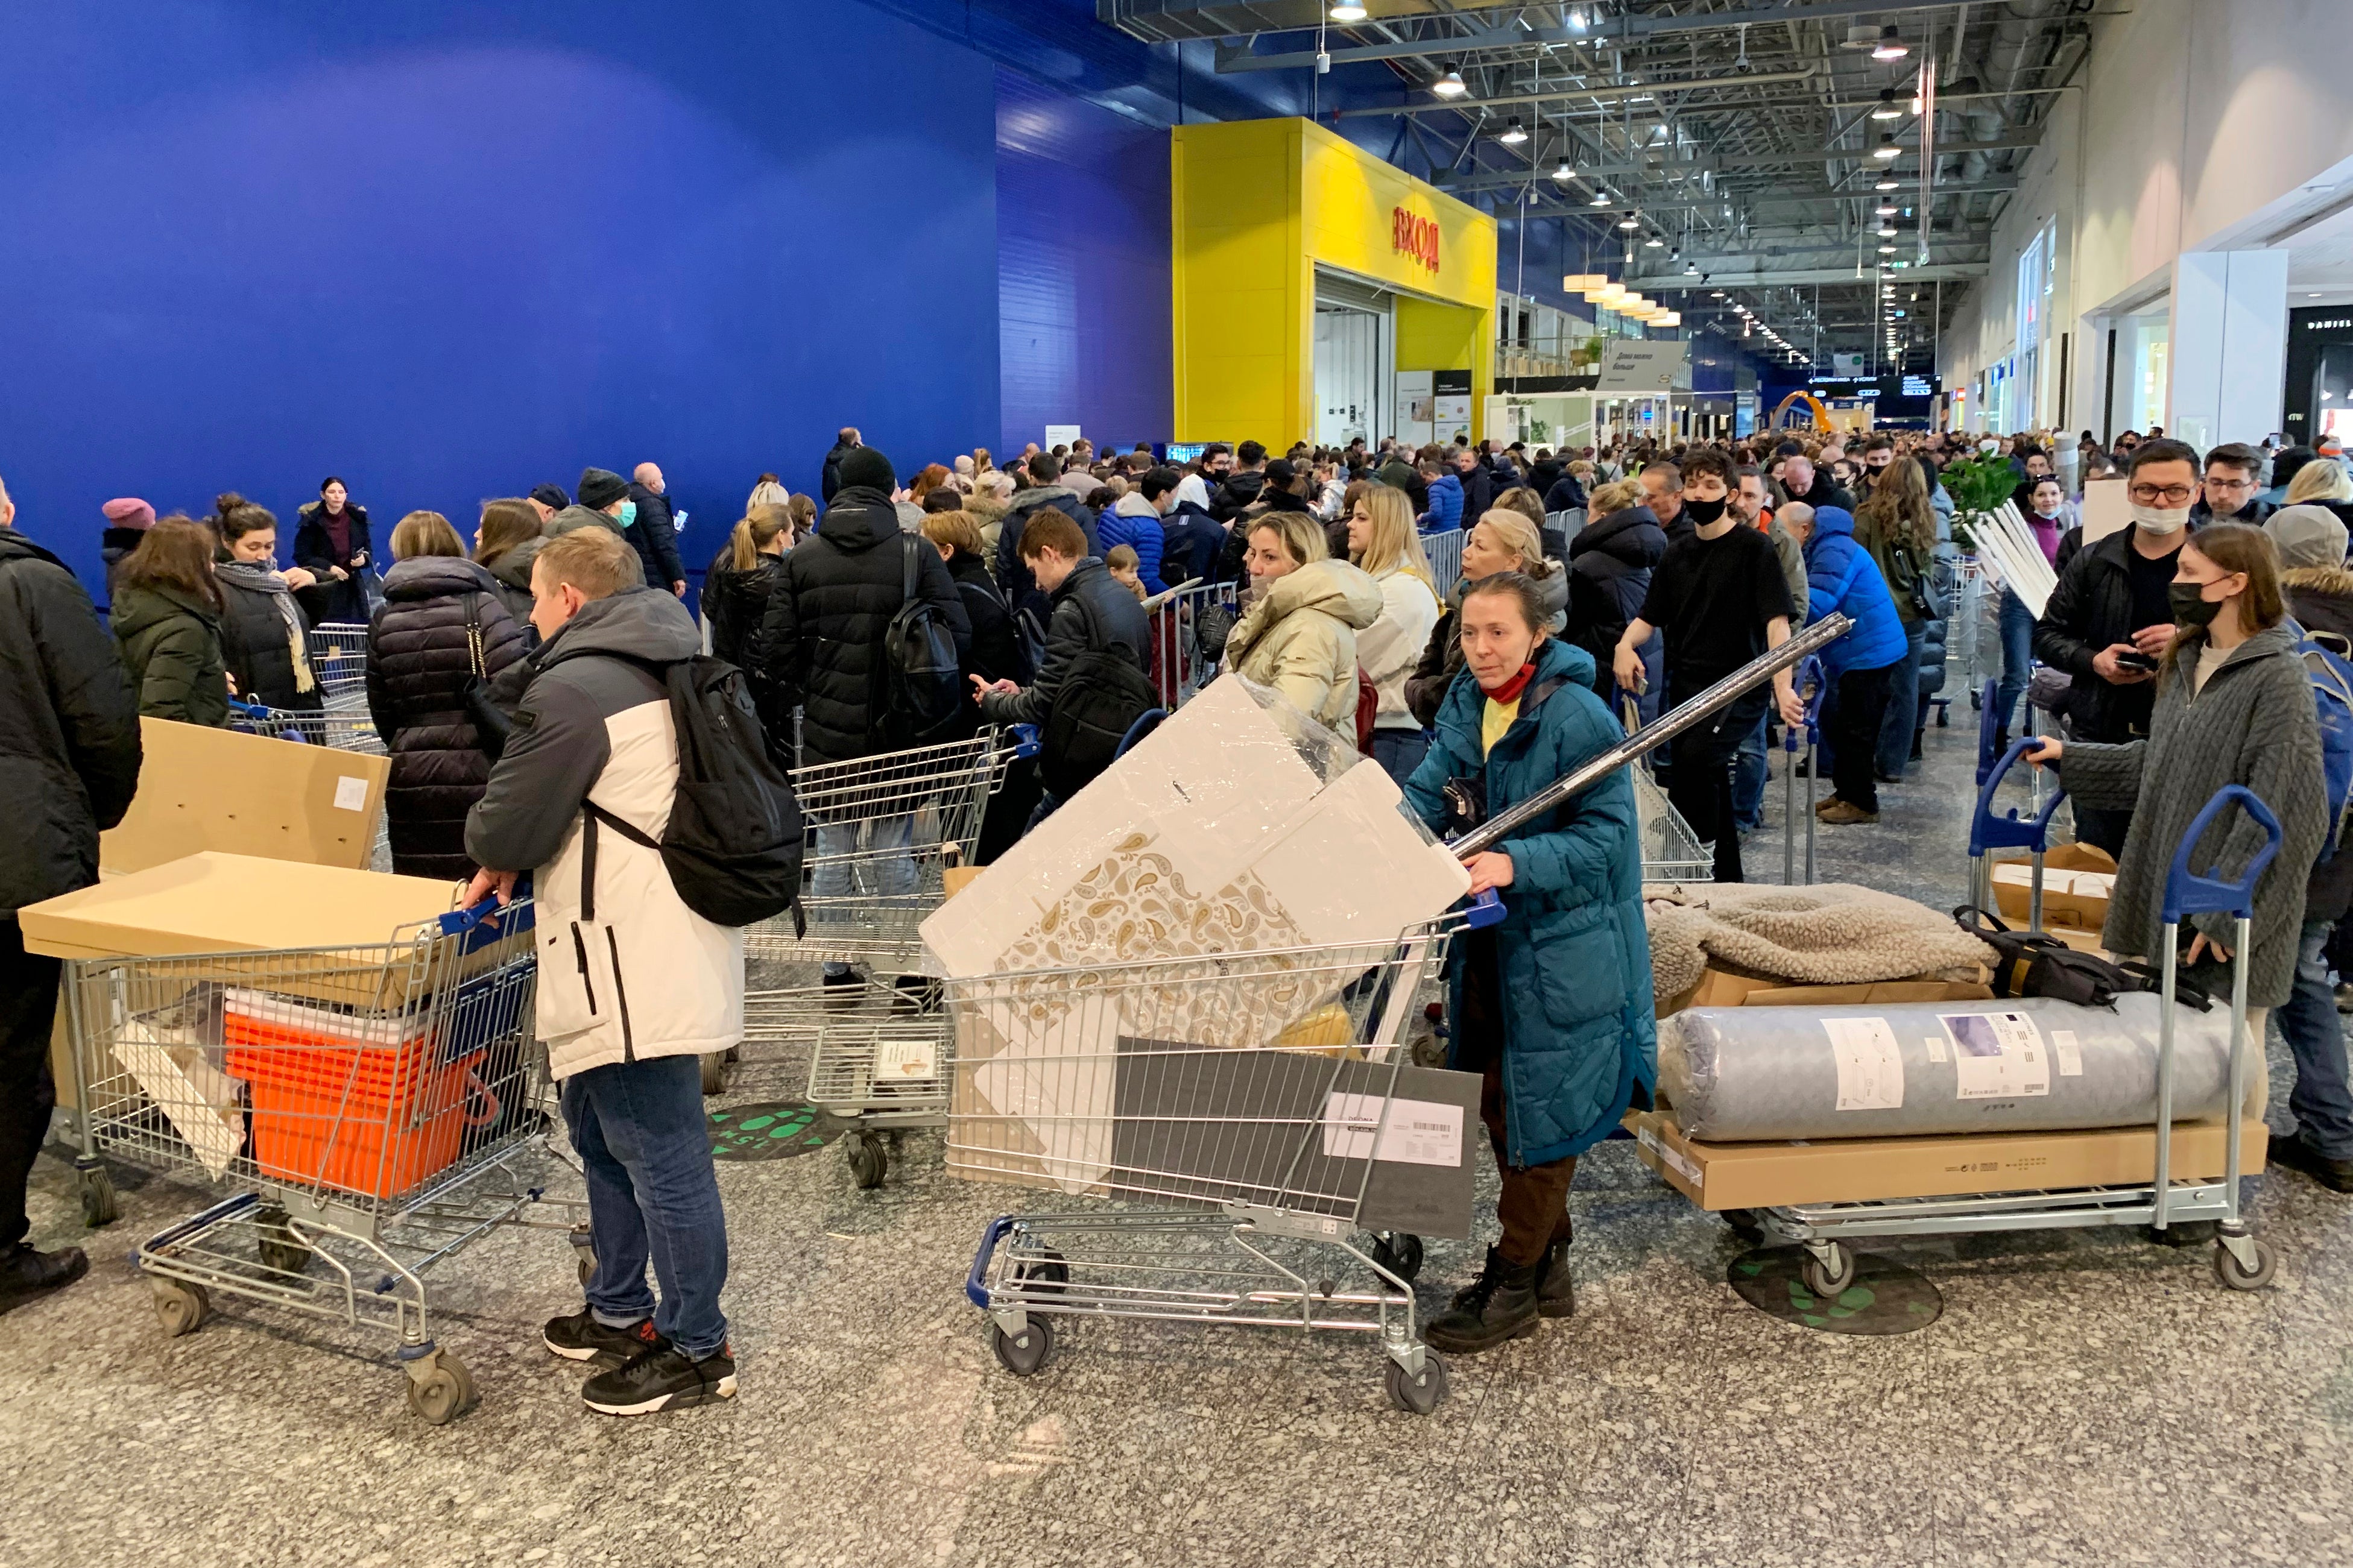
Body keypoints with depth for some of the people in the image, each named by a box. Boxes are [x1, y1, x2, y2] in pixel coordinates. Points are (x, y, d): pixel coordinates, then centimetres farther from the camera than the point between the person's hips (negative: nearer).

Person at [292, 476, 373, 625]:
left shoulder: (357, 518, 6)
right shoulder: (311, 520, -3)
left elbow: (368, 550, 12)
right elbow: (301, 556, -4)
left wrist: (364, 559, -12)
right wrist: (329, 568, -17)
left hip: (353, 588, 3)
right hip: (322, 590, -3)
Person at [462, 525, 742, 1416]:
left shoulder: (574, 689, -16)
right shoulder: (666, 670, 15)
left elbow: (507, 827, -14)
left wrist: (492, 853, 9)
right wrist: (516, 857, 13)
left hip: (636, 967, -11)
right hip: (667, 950, 11)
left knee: (661, 1156, 0)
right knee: (603, 1137, 22)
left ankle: (697, 1350, 11)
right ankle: (621, 1312, 36)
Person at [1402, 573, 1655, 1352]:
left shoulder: (1577, 718, -18)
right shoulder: (1467, 704, 5)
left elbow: (1604, 835, -19)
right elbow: (1430, 790, 0)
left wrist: (1516, 864, -32)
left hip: (1561, 947, -8)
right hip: (1489, 936, 8)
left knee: (1539, 1112, 3)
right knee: (1499, 1104, 16)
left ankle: (1512, 1286, 16)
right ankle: (1547, 1266, 33)